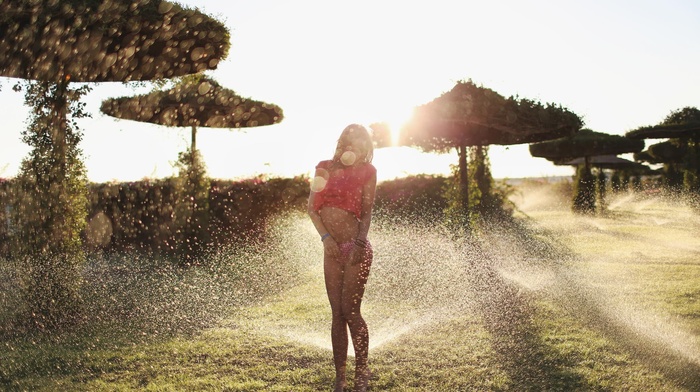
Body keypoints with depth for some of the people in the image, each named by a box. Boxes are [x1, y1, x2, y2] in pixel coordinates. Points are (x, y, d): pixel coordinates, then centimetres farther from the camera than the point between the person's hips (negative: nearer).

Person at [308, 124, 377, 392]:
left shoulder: (367, 172, 2)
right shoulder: (324, 168, 10)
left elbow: (367, 211, -4)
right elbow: (311, 207, 5)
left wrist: (360, 242, -20)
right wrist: (326, 237, -9)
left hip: (355, 249, -4)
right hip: (332, 250, 4)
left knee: (350, 311, -4)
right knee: (337, 314, 7)